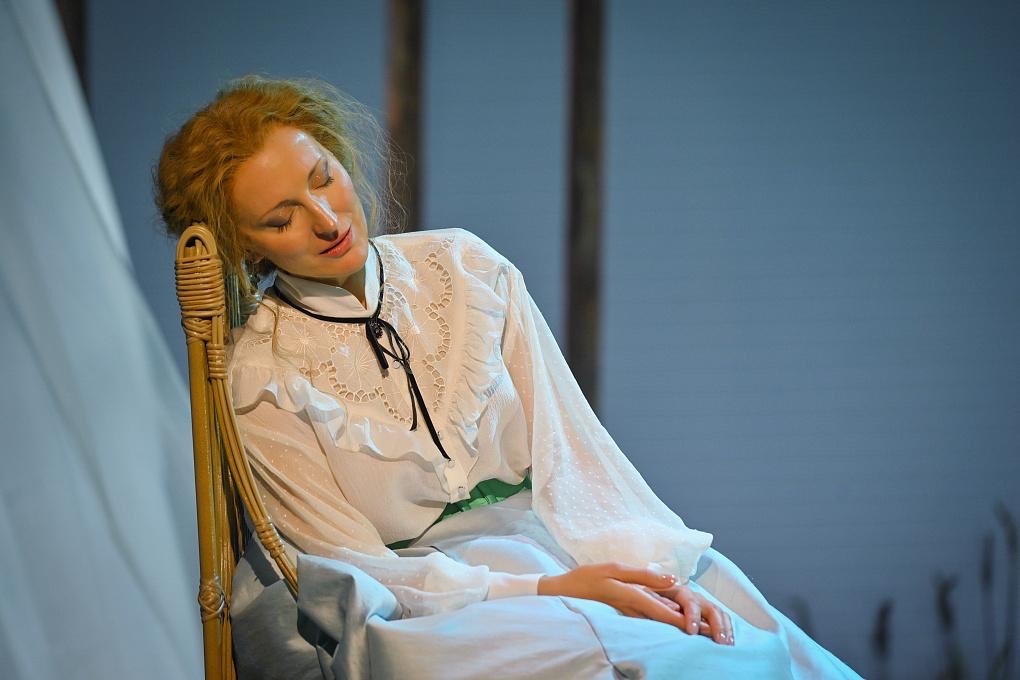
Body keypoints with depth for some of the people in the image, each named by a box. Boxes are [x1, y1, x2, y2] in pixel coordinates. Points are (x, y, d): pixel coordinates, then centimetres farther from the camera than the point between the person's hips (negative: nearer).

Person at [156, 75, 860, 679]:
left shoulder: (463, 267, 6)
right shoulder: (260, 381, -5)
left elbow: (572, 442, 3)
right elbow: (359, 569, -7)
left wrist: (657, 568, -14)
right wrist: (548, 591, -20)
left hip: (584, 551, 5)